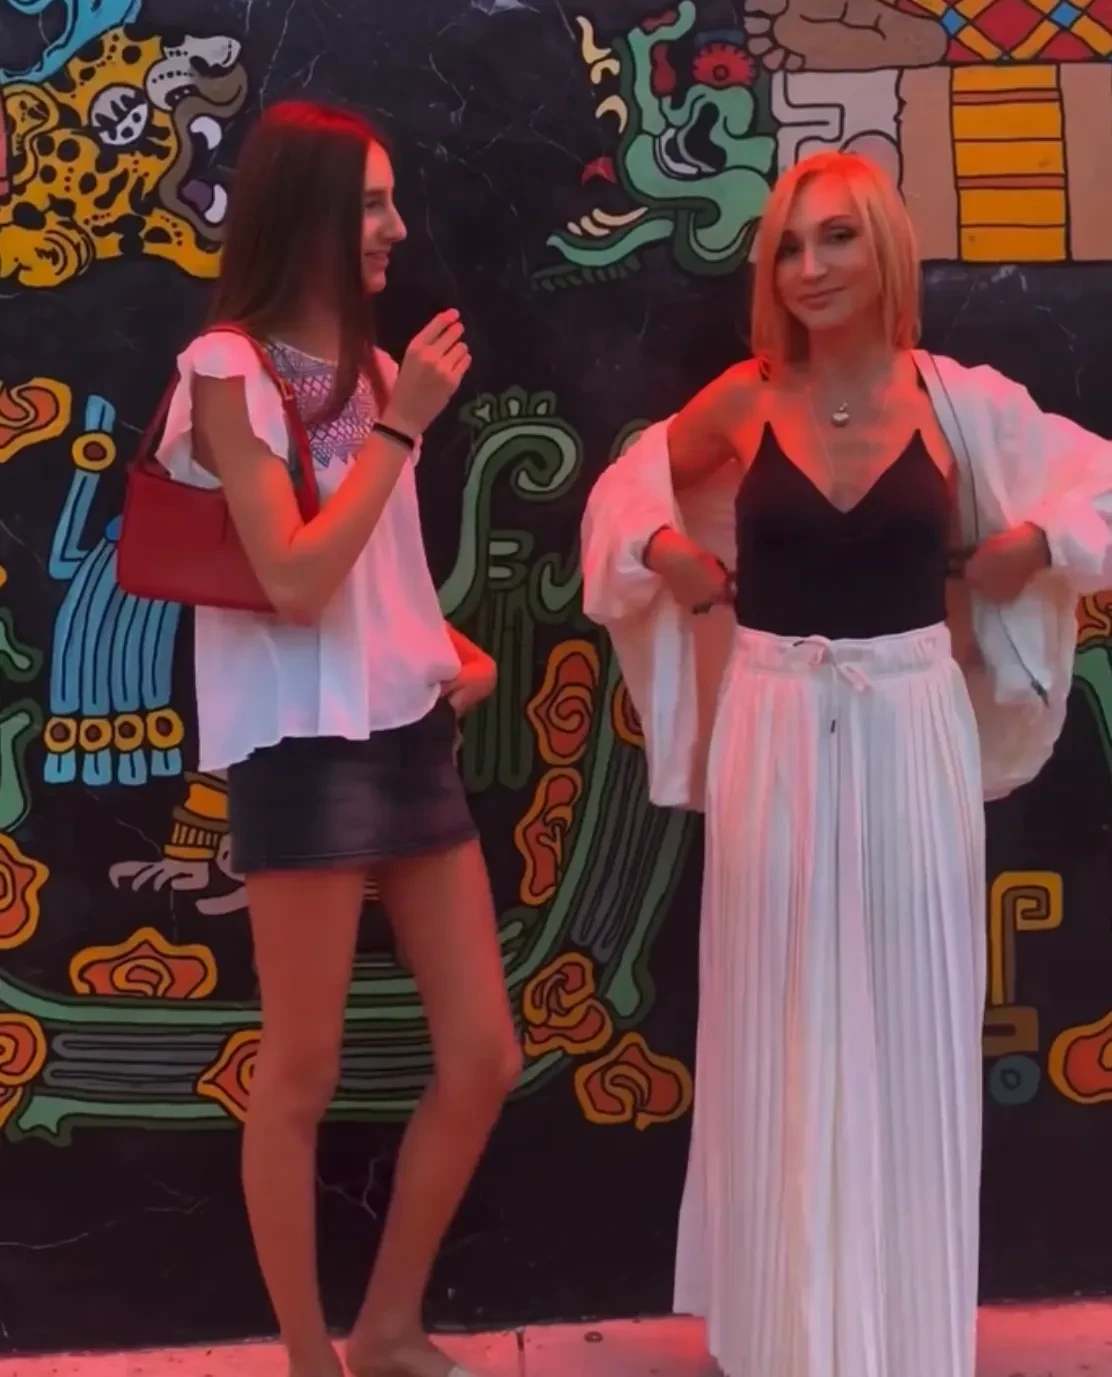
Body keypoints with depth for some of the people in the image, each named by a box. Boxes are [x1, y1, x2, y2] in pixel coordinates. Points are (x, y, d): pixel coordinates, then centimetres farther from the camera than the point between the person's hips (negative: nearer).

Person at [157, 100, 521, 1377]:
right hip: (304, 746, -7)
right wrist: (403, 425, -15)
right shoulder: (229, 370, -8)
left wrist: (451, 648, 4)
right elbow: (296, 579, -19)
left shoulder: (367, 363, 15)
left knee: (483, 1057, 9)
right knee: (301, 1076, 4)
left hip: (411, 733, 8)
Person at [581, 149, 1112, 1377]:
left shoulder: (957, 402, -2)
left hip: (913, 738, 0)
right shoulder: (742, 405, -2)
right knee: (782, 1029, 9)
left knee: (908, 1026, 8)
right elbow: (627, 488, 13)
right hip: (773, 738, 0)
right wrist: (666, 554, -5)